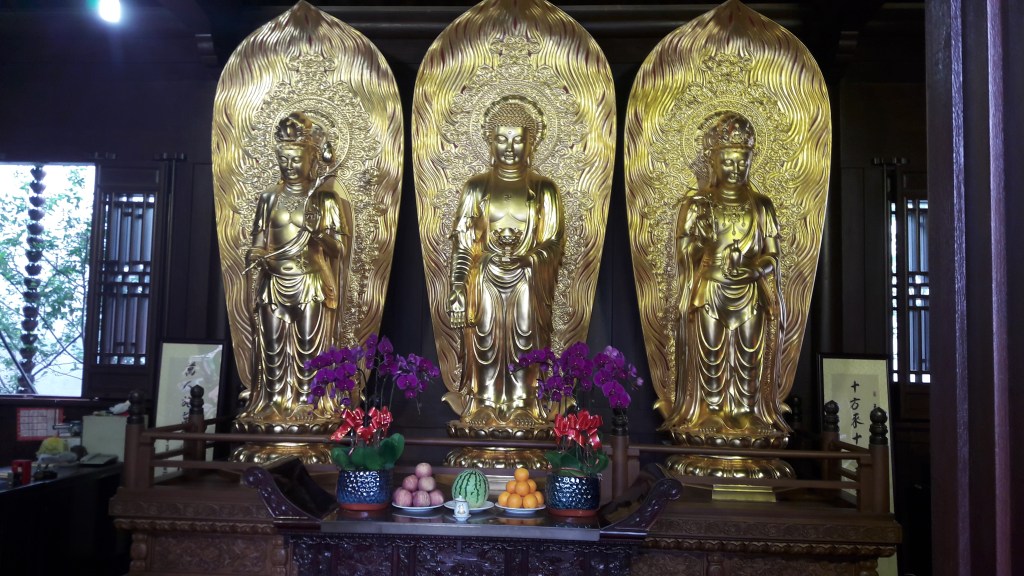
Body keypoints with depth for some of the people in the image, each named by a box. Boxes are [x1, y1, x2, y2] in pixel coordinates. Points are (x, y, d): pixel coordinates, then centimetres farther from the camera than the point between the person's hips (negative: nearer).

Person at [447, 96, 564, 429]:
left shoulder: (543, 190, 4)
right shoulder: (477, 187, 4)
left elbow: (553, 241, 0)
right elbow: (462, 240, -1)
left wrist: (528, 257, -19)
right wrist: (458, 289, -10)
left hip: (526, 282, 0)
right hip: (485, 280, 0)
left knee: (524, 343, 1)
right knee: (485, 343, 2)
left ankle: (521, 405, 10)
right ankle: (484, 405, 11)